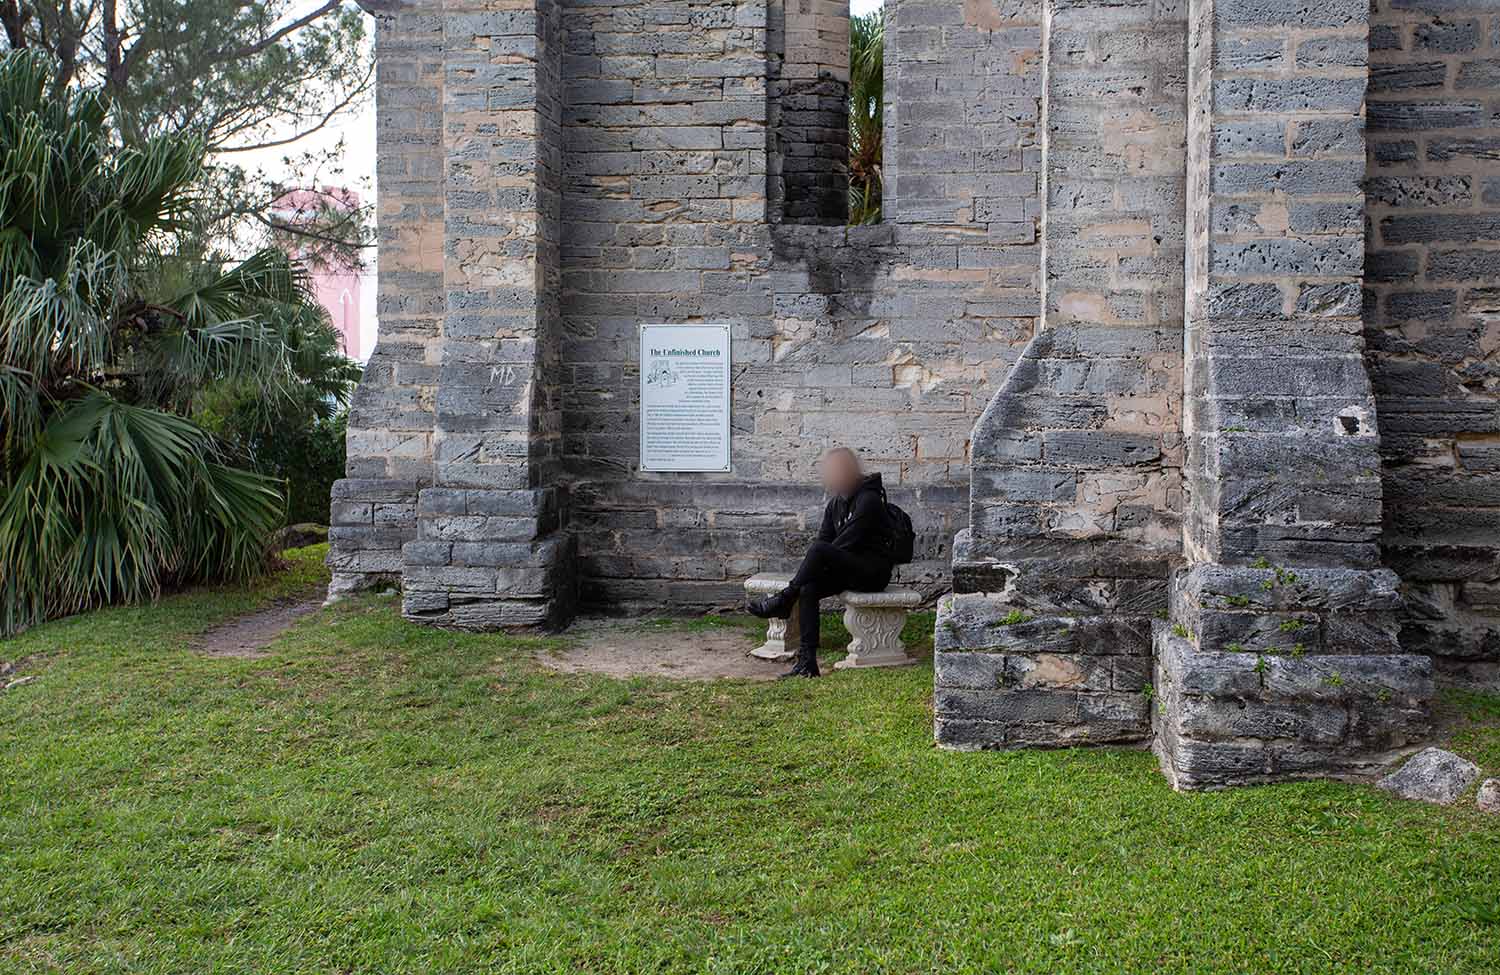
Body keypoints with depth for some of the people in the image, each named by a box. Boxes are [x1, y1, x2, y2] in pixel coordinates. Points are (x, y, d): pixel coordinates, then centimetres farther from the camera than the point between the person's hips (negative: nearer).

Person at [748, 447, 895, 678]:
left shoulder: (869, 499, -12)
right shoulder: (835, 504, 15)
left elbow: (848, 542, -18)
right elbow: (824, 538, 10)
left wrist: (819, 563, -12)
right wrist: (809, 570, -7)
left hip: (874, 571, -8)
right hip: (849, 570, 8)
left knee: (819, 551, -31)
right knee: (808, 588, -20)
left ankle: (784, 600, -15)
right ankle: (807, 661, -24)